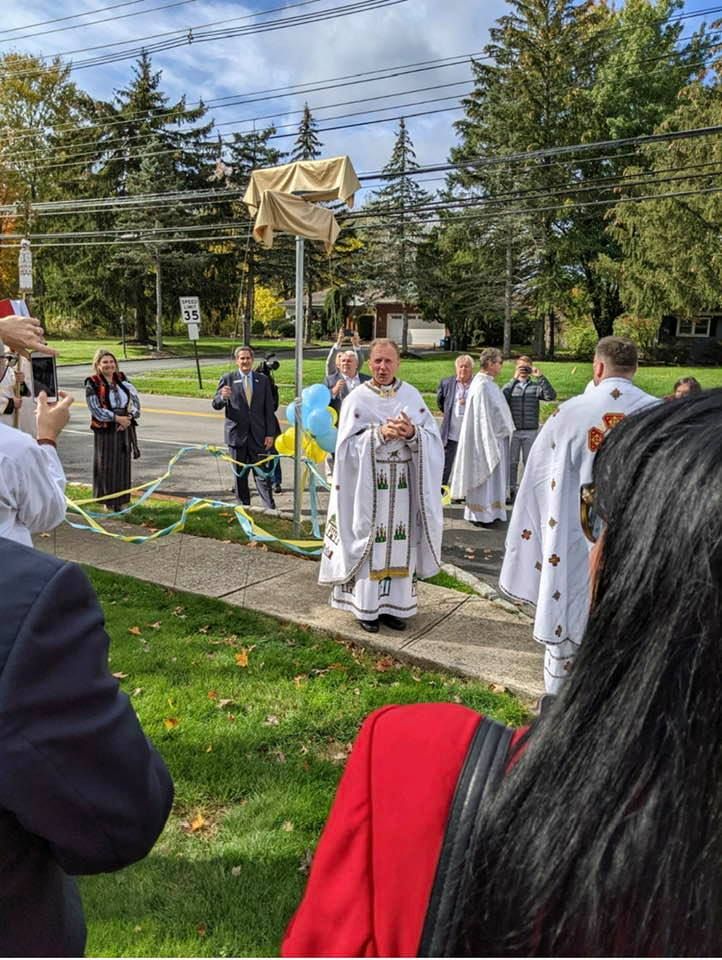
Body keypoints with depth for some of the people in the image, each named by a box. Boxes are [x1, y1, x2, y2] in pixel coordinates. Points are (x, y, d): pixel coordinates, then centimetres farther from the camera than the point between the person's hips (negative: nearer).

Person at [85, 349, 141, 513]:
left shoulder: (122, 379, 9)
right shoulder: (92, 383, -5)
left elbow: (136, 400, 6)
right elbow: (96, 409, -11)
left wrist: (129, 417, -10)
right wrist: (117, 418, -14)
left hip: (124, 428, 4)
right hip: (105, 430, -4)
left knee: (123, 464, 7)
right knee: (107, 465, 1)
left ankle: (122, 500, 18)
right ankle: (108, 501, 12)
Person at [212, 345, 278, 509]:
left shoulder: (263, 380, 7)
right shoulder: (228, 379, 2)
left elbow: (269, 409, 5)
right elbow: (216, 405, -1)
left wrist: (270, 434, -1)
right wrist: (222, 397, -24)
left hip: (258, 434, 0)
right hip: (237, 434, 0)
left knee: (262, 472, 0)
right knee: (240, 474, 8)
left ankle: (270, 507, 4)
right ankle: (244, 506, 18)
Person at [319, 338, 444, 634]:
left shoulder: (412, 395, 5)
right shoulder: (357, 398, -2)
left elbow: (433, 438, 2)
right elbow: (348, 444, -7)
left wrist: (412, 434, -19)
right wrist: (379, 434, -21)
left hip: (402, 485, 3)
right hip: (368, 484, -2)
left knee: (399, 543, 6)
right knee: (368, 542, 3)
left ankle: (394, 604, 19)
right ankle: (366, 607, 15)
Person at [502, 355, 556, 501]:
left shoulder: (536, 386, 7)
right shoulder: (510, 386, 7)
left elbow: (551, 396, -8)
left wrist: (541, 377, -14)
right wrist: (514, 379, -17)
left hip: (531, 431, 0)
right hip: (512, 430, 0)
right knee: (511, 462, 4)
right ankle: (511, 491, 12)